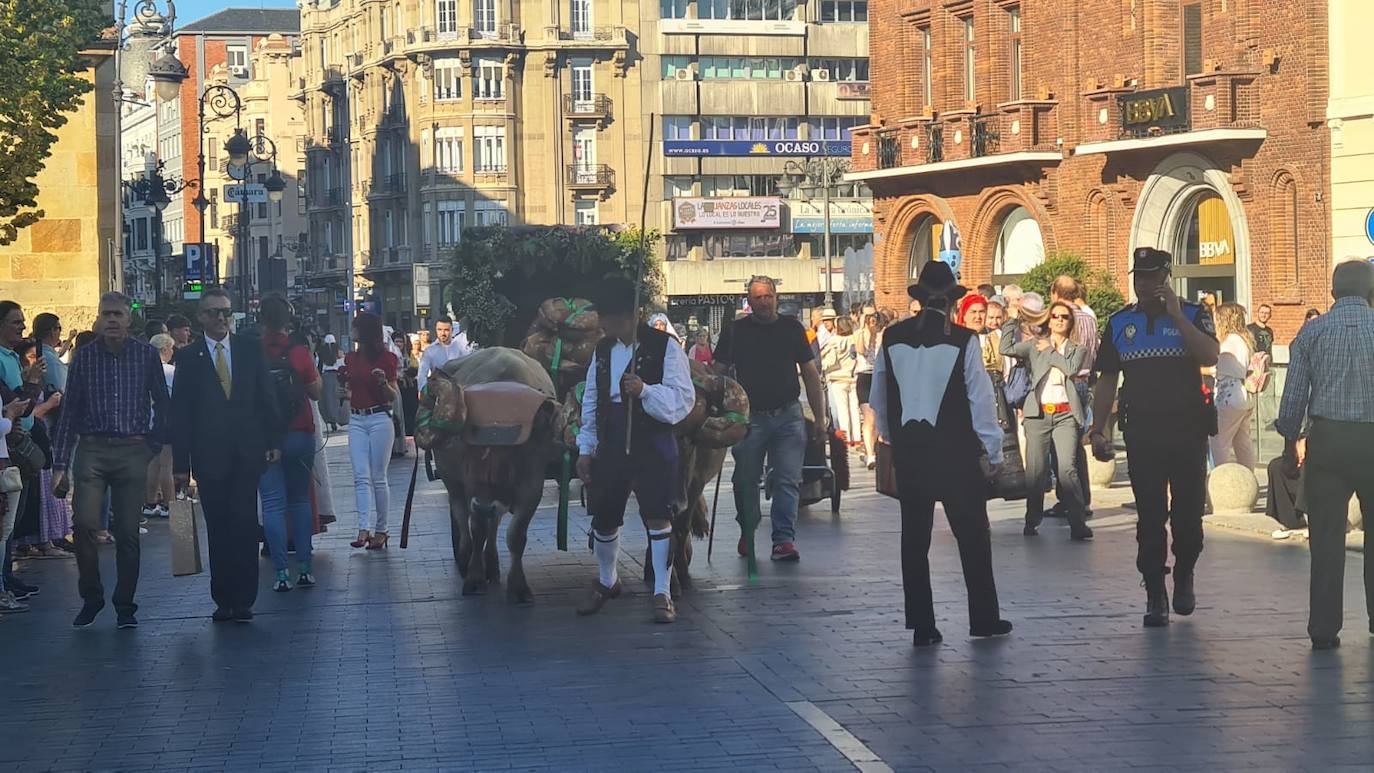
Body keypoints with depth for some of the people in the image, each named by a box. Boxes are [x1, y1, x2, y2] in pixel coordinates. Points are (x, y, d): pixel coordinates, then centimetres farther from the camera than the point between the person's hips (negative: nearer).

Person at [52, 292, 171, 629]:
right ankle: (91, 597, 6)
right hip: (92, 450, 0)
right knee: (84, 524, -13)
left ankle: (125, 605, 14)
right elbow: (69, 411, 5)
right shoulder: (84, 356, 4)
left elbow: (163, 404, 12)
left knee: (128, 532, 2)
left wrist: (156, 444, 3)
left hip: (133, 452, 0)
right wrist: (60, 464, 1)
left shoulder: (147, 355, 4)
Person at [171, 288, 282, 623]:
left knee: (244, 527, -6)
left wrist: (274, 441, 1)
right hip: (209, 456, 0)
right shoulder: (188, 358, 4)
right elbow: (180, 413, 3)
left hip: (247, 453, 0)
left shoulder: (250, 349, 8)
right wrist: (180, 464, -2)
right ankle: (223, 599, 10)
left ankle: (243, 599, -3)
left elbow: (267, 397, 10)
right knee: (218, 530, 3)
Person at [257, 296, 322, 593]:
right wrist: (312, 363, 13)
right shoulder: (298, 351, -6)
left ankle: (282, 573, -6)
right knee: (300, 499, 13)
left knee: (273, 504, 1)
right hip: (299, 434, 1)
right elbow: (316, 392, 2)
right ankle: (304, 568, 9)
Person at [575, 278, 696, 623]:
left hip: (653, 443, -5)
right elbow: (591, 402, 16)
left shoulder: (664, 347, -6)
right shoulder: (603, 350, 12)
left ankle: (662, 593, 0)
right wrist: (585, 448, 11)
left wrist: (645, 390, -28)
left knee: (657, 515, -8)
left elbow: (683, 399, -12)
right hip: (611, 445, 5)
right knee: (603, 517, 10)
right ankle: (606, 582, 34)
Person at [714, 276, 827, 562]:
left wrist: (820, 418, 6)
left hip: (788, 417, 1)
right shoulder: (735, 331, 3)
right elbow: (718, 374, 6)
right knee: (746, 481, 7)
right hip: (750, 417, -1)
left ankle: (784, 540, -7)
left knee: (788, 481, -7)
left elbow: (811, 375, 11)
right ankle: (747, 534, 25)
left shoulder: (792, 328, 7)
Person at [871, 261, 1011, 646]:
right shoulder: (962, 340, -10)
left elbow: (878, 396, 10)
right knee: (972, 535, 9)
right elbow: (981, 397, -8)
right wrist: (991, 452, 1)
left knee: (914, 537, 8)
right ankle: (983, 618, 14)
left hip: (907, 451, 3)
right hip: (956, 452, -3)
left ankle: (921, 625, 7)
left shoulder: (891, 338, 0)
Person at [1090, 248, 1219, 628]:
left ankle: (1184, 575, 27)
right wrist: (1097, 430, 4)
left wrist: (1175, 314, -19)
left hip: (1187, 429, -2)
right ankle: (1155, 594, 4)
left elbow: (1209, 357, -17)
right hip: (1142, 433, 2)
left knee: (1188, 511, 2)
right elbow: (1106, 381, 12)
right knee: (1149, 517, 0)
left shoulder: (1192, 315, 1)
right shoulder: (1120, 322, 9)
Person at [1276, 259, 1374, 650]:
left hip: (1327, 440, 1)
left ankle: (1324, 629, 3)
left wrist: (1290, 446, 10)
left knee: (1326, 536, 4)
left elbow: (1293, 395, 2)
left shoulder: (1312, 332, 3)